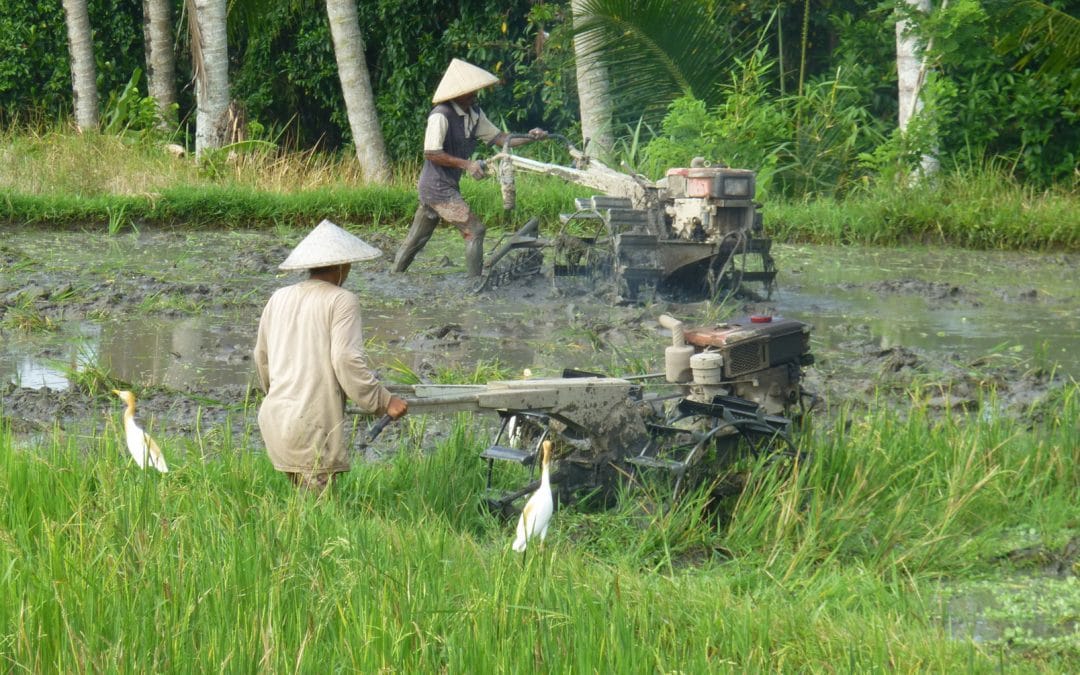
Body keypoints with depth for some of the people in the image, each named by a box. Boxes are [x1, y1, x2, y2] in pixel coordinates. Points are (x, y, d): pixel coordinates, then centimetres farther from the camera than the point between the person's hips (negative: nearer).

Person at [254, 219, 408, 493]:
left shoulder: (279, 299, 14)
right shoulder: (342, 301, -5)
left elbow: (262, 357, 23)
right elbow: (347, 360, -14)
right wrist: (383, 401, -6)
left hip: (275, 417, 7)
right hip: (313, 424, -7)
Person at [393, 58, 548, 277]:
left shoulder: (474, 113, 8)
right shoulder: (441, 116, -20)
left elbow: (498, 138, 10)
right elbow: (431, 153, -23)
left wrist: (529, 137, -5)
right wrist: (466, 164, -24)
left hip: (448, 186, 9)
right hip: (438, 187, -9)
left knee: (415, 240, 15)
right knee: (474, 230, -11)